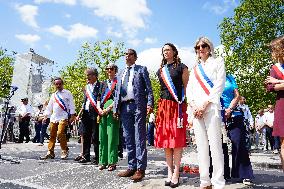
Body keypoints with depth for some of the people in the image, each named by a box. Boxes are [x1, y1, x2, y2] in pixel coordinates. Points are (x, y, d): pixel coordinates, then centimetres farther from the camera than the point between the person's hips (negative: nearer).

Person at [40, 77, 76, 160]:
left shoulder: (67, 93, 4)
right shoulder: (53, 95, 19)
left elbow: (71, 105, -1)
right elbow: (49, 107, 21)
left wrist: (72, 115, -8)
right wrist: (45, 116, 13)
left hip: (63, 117, -6)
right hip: (53, 117, 6)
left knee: (60, 133, -17)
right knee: (52, 135, 7)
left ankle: (64, 151, -4)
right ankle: (50, 152, 15)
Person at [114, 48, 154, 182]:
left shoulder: (141, 69, 10)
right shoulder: (120, 74, 24)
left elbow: (148, 88, 1)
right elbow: (117, 93, 20)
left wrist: (150, 103, -13)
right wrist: (115, 108, 10)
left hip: (138, 106, -5)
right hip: (124, 108, 5)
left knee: (139, 138, -5)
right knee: (128, 139, 7)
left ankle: (140, 169, 1)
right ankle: (132, 167, 16)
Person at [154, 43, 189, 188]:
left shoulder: (181, 67, 4)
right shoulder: (160, 70, 17)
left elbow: (186, 87, 1)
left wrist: (186, 105, -10)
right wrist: (159, 107, 11)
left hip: (178, 106, -4)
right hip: (163, 106, 5)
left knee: (177, 138, -5)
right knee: (165, 138, 4)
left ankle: (176, 173, 3)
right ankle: (169, 172, 13)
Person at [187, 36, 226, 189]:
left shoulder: (217, 62, 12)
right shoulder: (194, 69, 24)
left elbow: (219, 85, -1)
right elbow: (189, 88, 16)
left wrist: (204, 104, -11)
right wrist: (193, 105, -3)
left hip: (211, 107, -4)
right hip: (196, 109, 5)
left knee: (215, 144, -9)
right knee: (201, 145, 4)